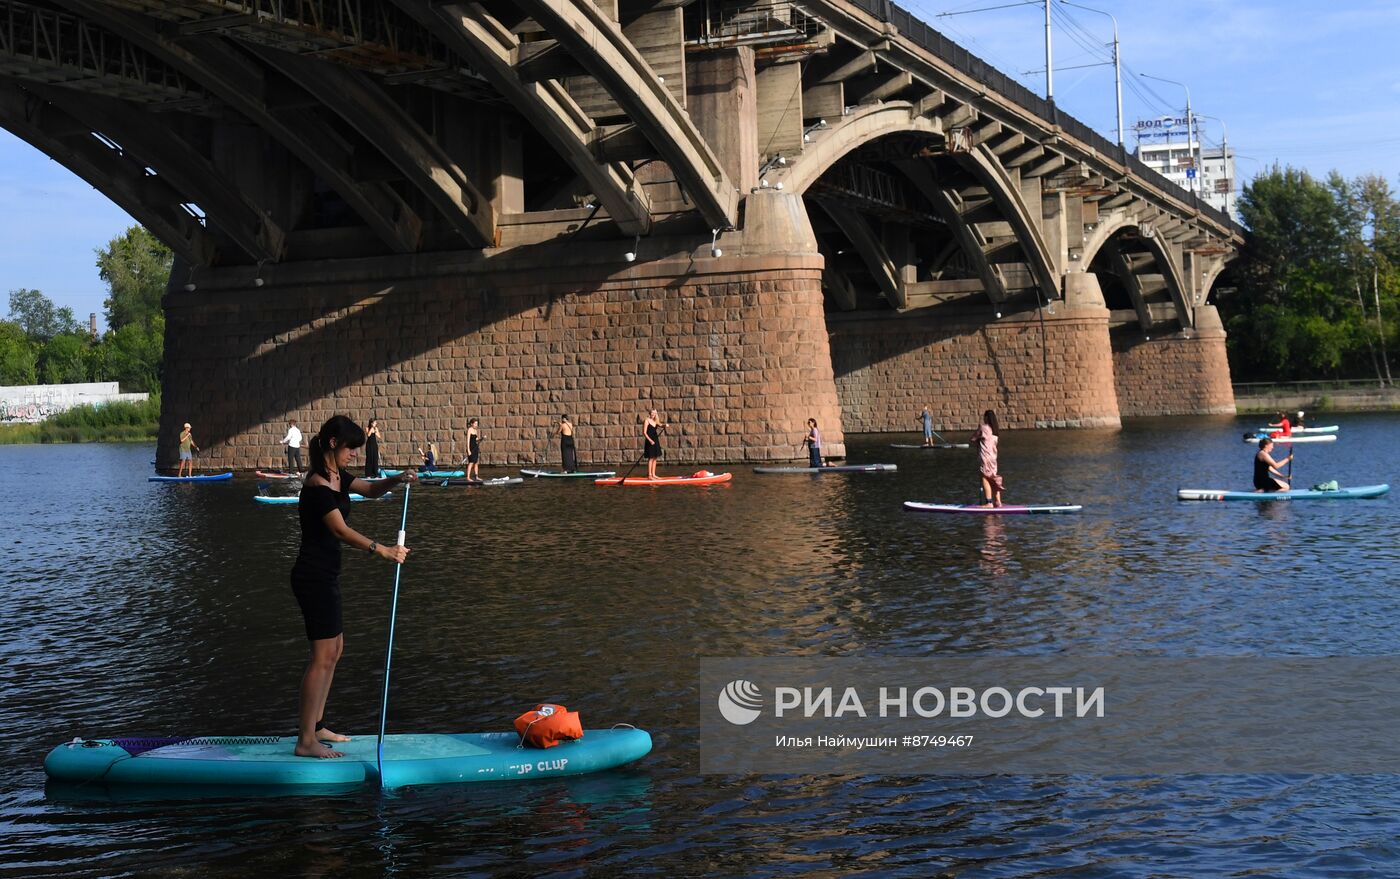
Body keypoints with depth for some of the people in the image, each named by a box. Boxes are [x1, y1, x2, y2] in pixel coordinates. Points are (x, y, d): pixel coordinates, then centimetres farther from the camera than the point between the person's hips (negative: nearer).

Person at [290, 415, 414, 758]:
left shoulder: (337, 478, 11)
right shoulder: (318, 484, -19)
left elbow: (370, 489, 26)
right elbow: (340, 530, -29)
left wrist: (395, 480, 5)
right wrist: (381, 550, -37)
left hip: (324, 575, 11)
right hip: (315, 575, -11)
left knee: (335, 649, 18)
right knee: (323, 655, -10)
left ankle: (315, 726, 27)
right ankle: (305, 742, -7)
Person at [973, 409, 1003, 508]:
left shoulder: (983, 428, -10)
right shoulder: (994, 430, 12)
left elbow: (973, 439, -5)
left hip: (985, 457, -7)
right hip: (993, 457, 7)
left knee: (985, 479, -5)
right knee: (993, 479, 12)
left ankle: (989, 502, -10)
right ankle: (998, 501, 12)